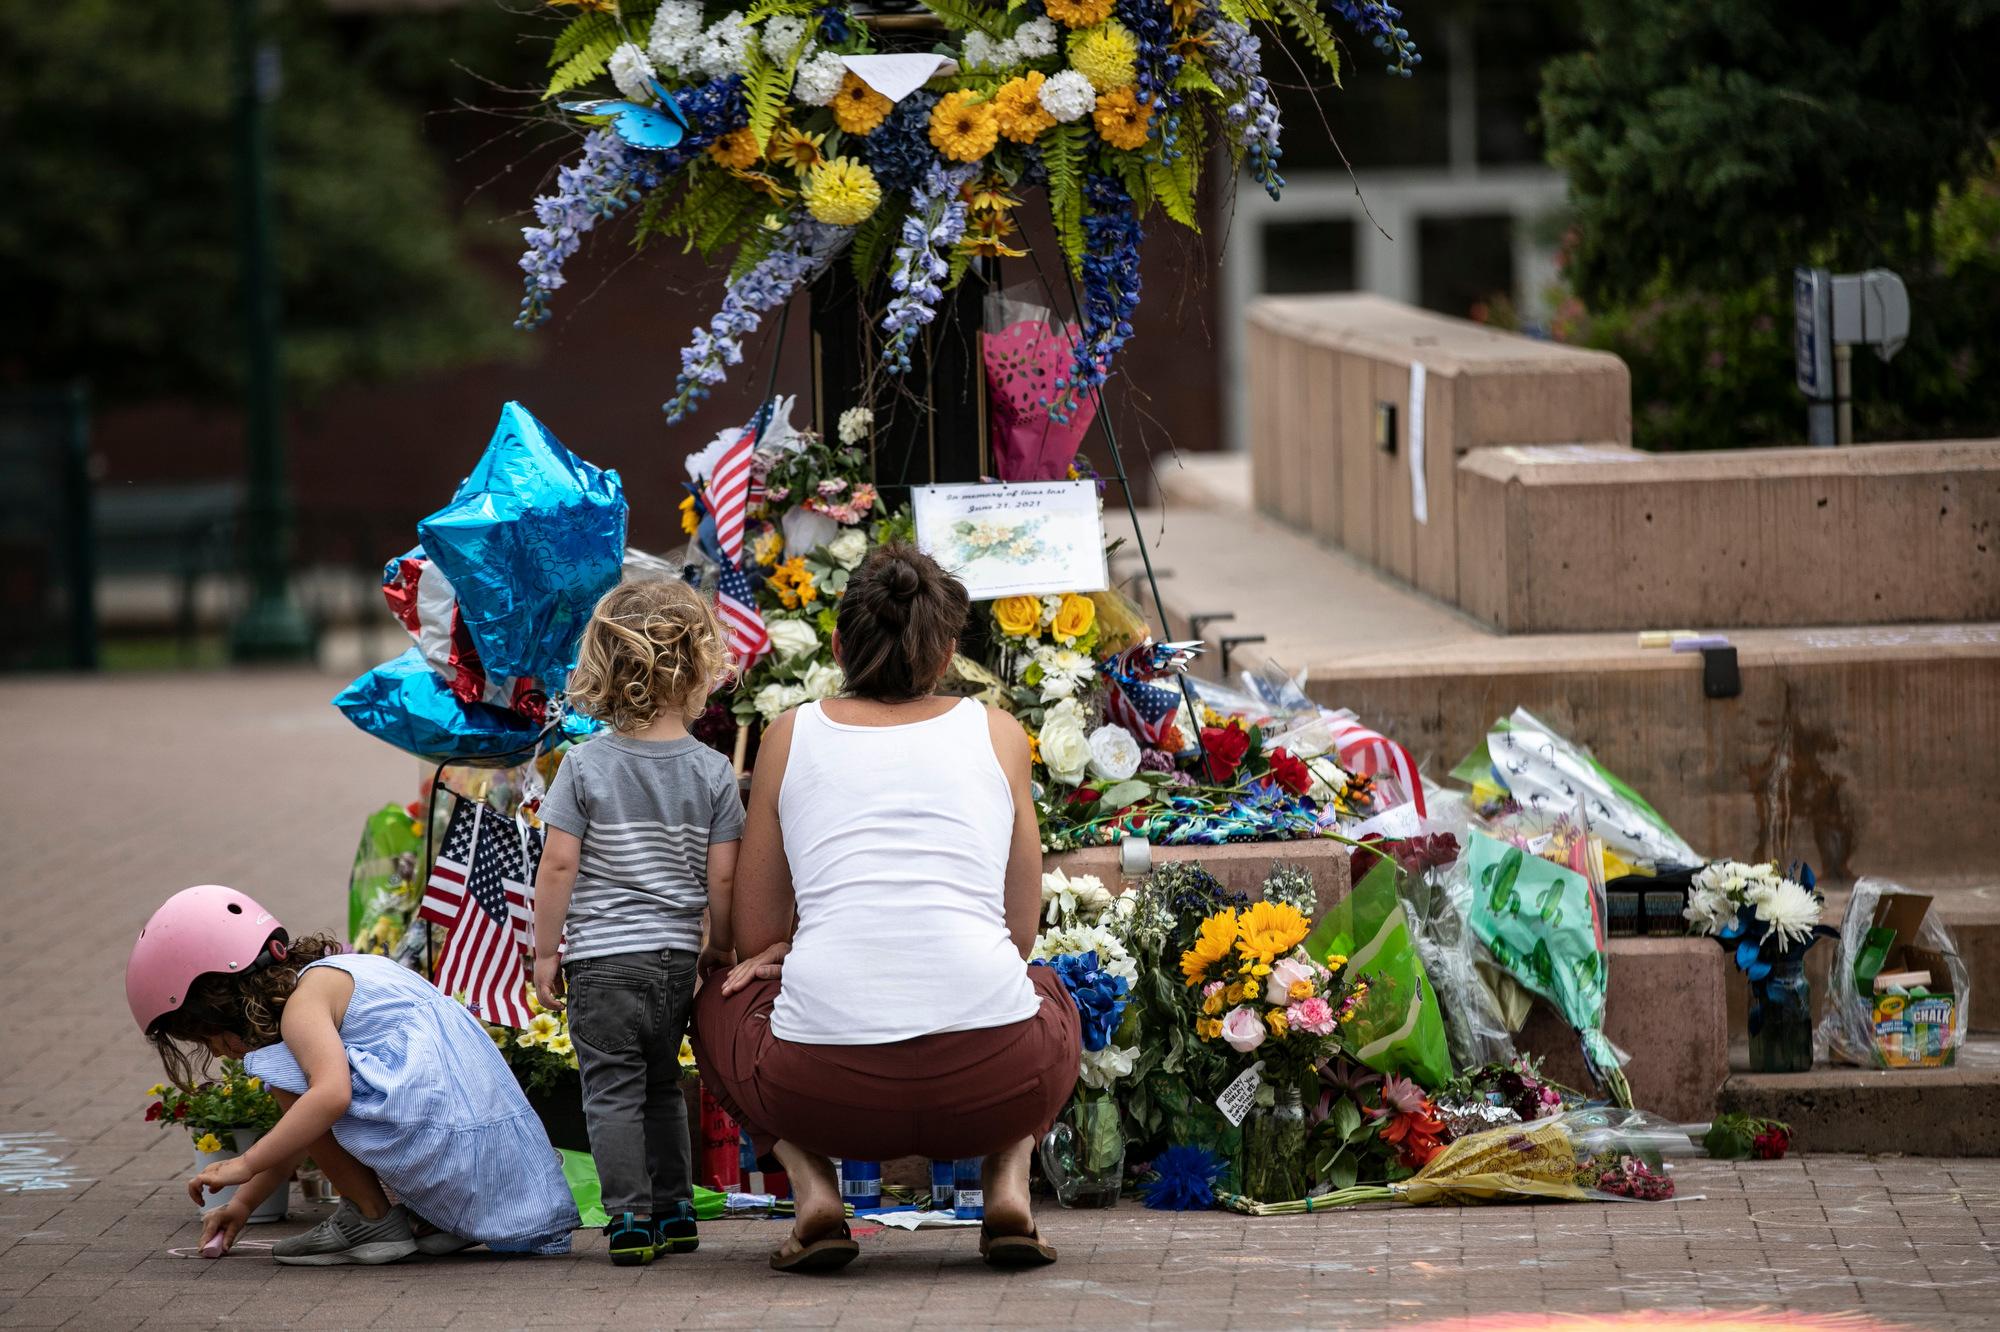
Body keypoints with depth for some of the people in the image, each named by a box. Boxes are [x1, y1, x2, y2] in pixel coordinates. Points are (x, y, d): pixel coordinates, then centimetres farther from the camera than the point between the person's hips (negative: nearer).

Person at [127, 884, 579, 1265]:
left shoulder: (303, 1003, -8)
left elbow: (330, 1096, -27)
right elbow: (299, 1134, 31)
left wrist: (244, 1166, -19)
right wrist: (243, 1203, 32)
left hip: (448, 1141, -11)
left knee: (285, 1073, -12)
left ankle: (373, 1218, -2)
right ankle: (436, 1219, 14)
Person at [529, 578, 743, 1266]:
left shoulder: (585, 764, -8)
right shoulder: (712, 772, -4)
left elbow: (558, 865, -8)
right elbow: (722, 878, -2)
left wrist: (545, 951, 1)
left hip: (602, 958, -3)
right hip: (678, 957, 3)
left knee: (613, 1091, 2)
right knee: (662, 1085, 19)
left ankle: (630, 1219, -3)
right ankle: (675, 1212, 24)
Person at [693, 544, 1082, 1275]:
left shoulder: (792, 735, 14)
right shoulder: (997, 733, 16)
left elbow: (752, 936, 19)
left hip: (826, 1089, -1)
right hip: (994, 1088, 1)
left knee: (718, 1003, 34)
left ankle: (813, 1186, 7)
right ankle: (1008, 1182, 10)